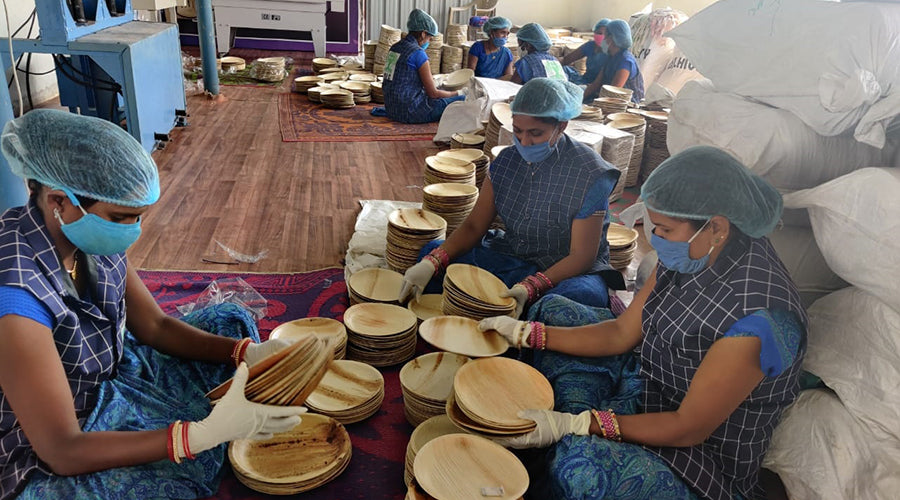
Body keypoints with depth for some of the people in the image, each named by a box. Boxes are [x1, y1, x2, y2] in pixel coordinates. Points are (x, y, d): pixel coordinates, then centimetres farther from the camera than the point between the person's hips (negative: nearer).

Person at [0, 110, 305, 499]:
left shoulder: (93, 234, -12)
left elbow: (155, 326, 0)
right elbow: (63, 451, -30)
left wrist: (246, 353, -15)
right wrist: (205, 433, -39)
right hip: (49, 460, -7)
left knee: (228, 321, 6)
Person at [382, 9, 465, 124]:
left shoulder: (395, 47, 10)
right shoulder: (418, 53, -14)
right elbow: (433, 93, -11)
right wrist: (458, 93, 3)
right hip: (410, 112, -9)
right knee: (462, 99, -6)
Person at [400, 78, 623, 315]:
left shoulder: (590, 174, -17)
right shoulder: (507, 161, -1)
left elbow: (581, 256, -18)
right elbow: (474, 226, -1)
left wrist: (530, 287, -34)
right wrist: (431, 262, -19)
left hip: (570, 271, -4)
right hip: (511, 258, 5)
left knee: (585, 295, -40)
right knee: (431, 251, -8)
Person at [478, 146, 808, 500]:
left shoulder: (759, 318, -33)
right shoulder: (691, 254, -8)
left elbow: (688, 428, -26)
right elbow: (622, 333, -1)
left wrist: (572, 425, -28)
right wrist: (523, 332, -6)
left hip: (706, 453, -8)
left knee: (583, 467, -38)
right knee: (554, 310, 8)